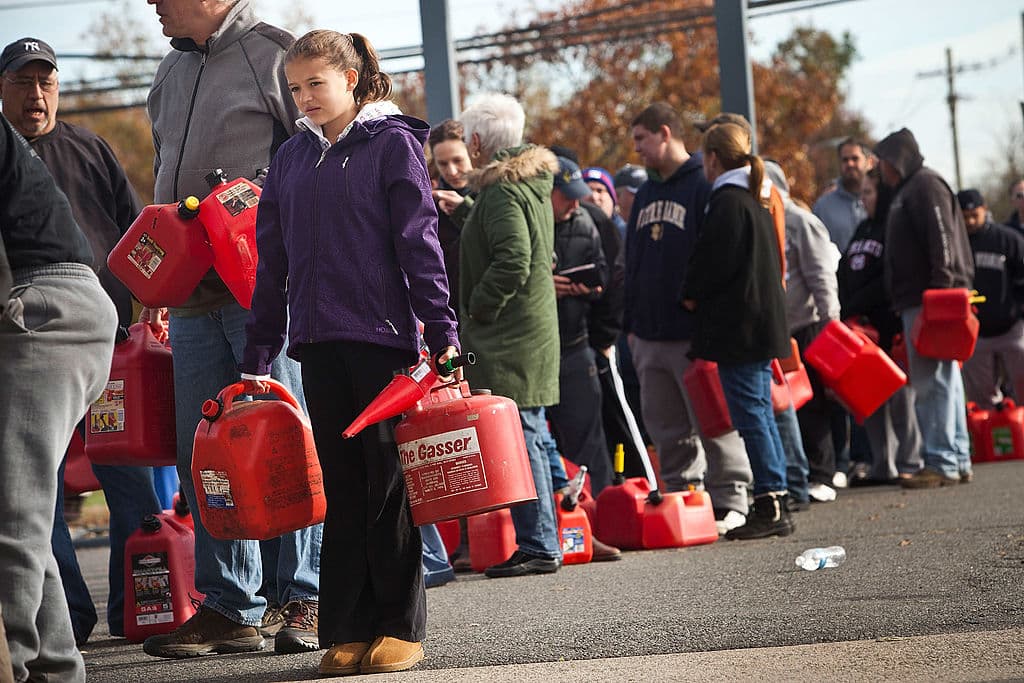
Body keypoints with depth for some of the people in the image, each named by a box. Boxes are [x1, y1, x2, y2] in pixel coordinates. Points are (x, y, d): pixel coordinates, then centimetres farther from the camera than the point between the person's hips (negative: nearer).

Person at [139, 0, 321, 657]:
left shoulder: (275, 54, -2)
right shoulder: (171, 73, 19)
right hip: (193, 294, 7)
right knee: (203, 453, 5)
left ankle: (302, 597, 2)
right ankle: (231, 608, 11)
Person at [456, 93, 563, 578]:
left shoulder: (502, 188, -13)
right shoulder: (534, 182, 15)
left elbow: (513, 259, -23)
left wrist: (477, 310, -14)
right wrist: (465, 209, 34)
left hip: (508, 342, -10)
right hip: (535, 333, 10)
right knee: (529, 439, 13)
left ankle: (538, 546, -7)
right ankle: (541, 544, 17)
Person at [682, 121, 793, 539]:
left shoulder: (726, 202, -13)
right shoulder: (754, 202, 17)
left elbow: (715, 261, -18)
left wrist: (692, 295, 0)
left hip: (736, 327, -10)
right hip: (762, 322, 10)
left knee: (750, 415, -8)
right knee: (761, 414, 12)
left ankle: (769, 506, -9)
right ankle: (775, 506, 13)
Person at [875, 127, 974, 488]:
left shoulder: (926, 185, -8)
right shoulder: (908, 190, 23)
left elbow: (943, 242, -19)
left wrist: (940, 293, -25)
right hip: (918, 303, 11)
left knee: (931, 382, -12)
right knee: (944, 381, 11)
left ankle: (941, 463, -13)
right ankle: (958, 461, 15)